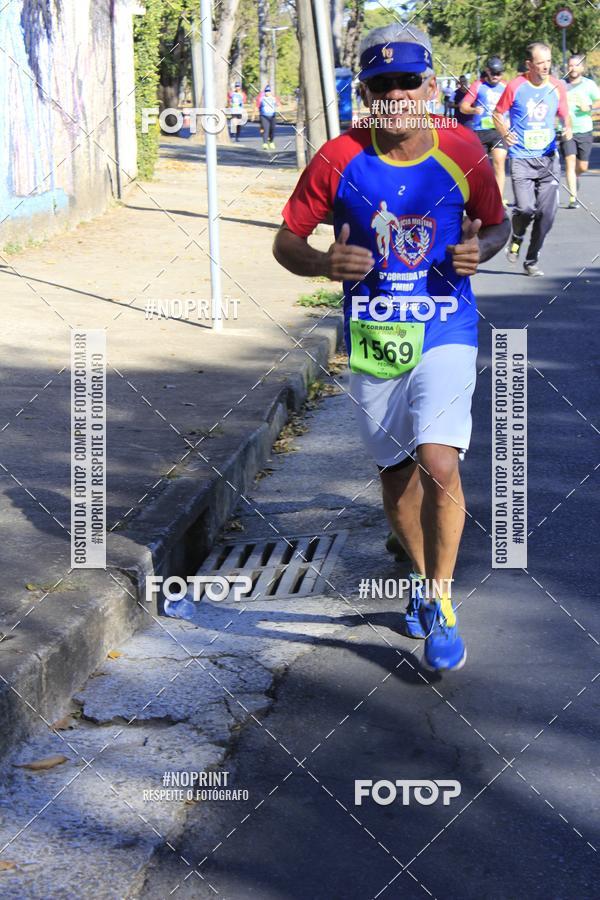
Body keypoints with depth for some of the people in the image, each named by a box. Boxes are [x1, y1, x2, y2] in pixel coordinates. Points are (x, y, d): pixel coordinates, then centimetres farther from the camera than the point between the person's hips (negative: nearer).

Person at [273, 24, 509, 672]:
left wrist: (480, 248, -13)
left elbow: (497, 224, 10)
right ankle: (423, 578, 40)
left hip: (444, 333, -2)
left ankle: (440, 603, -1)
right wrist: (325, 264, -21)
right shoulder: (338, 160, -7)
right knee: (394, 472, 14)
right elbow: (286, 240, 0)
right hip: (370, 337, 2)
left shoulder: (462, 152, -6)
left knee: (438, 464, -19)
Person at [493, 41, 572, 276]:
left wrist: (568, 128, -6)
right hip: (521, 158, -3)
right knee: (526, 207, -19)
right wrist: (505, 134, -12)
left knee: (547, 213, 0)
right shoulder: (516, 86, -5)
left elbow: (565, 116, 17)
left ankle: (531, 261, 18)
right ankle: (516, 239, 16)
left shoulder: (557, 87, 4)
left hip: (549, 158, 3)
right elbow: (497, 113, 6)